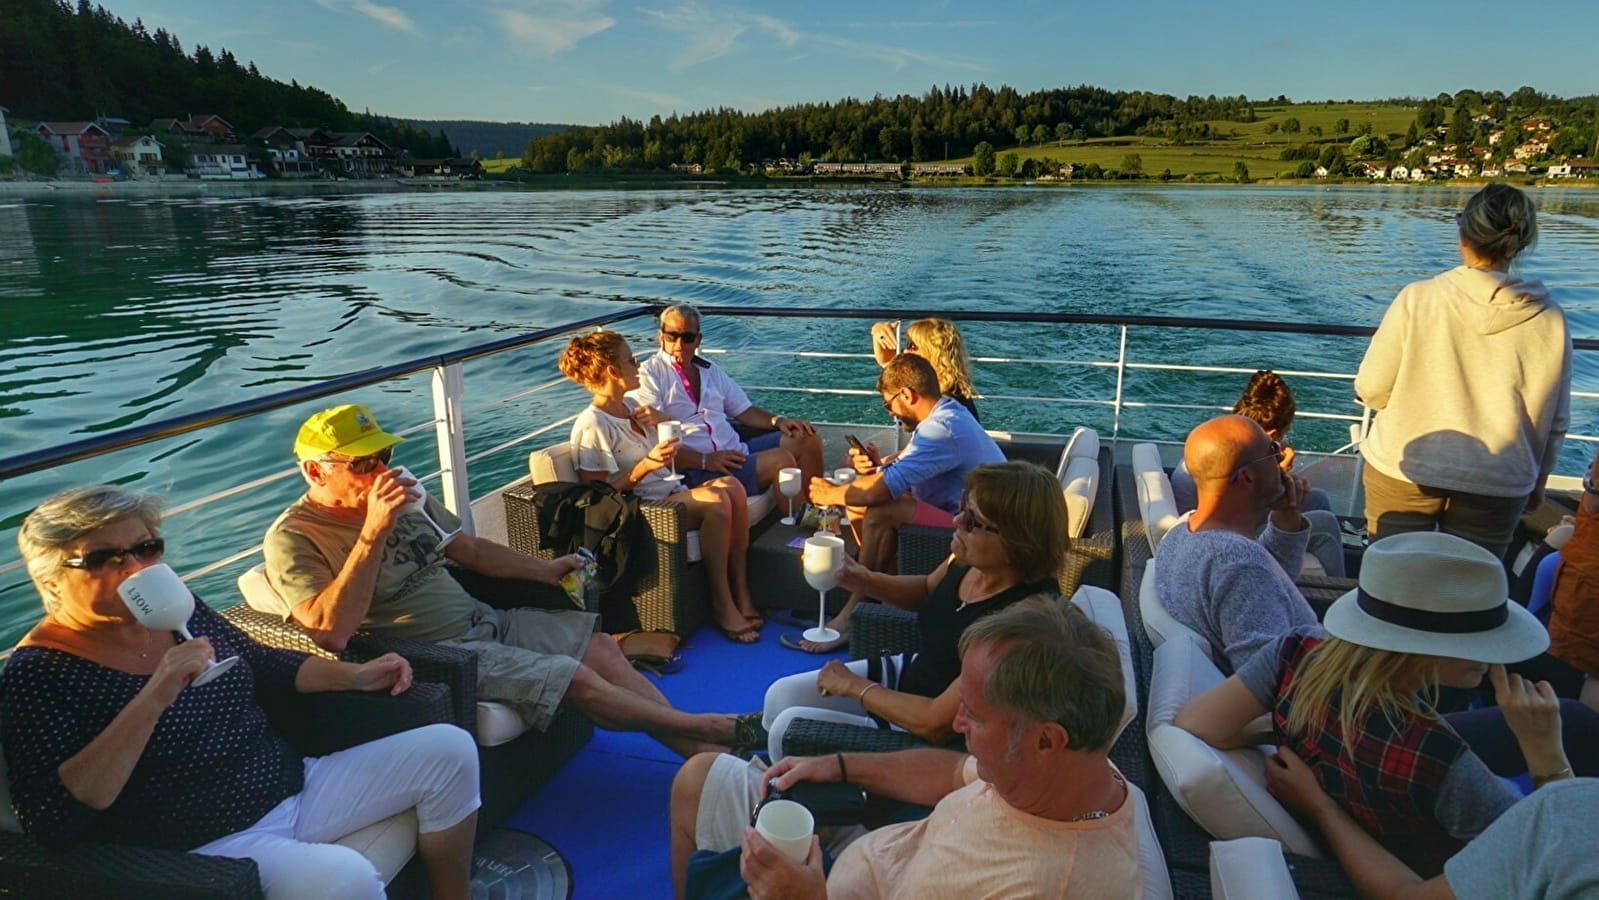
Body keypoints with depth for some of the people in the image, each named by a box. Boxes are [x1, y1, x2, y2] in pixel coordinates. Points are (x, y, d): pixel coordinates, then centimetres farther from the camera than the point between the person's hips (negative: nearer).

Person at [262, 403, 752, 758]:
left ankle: (703, 752, -1)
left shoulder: (402, 497, 8)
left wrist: (545, 569, 15)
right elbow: (330, 631, -30)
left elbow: (469, 548, 20)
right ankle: (714, 727, -3)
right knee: (577, 679, -18)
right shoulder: (293, 539, -13)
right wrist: (373, 532, -31)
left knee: (599, 644, -4)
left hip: (482, 619, 8)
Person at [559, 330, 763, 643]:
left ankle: (741, 594, -17)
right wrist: (645, 466, -23)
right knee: (716, 500, -29)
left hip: (669, 493, 8)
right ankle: (722, 605, -19)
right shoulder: (591, 426, -11)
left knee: (731, 486, -18)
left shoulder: (631, 409, 17)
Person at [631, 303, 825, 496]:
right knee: (781, 460, -25)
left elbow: (743, 411, 23)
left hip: (735, 451, 8)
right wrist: (704, 461, -22)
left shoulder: (710, 370, 20)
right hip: (696, 470, -8)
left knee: (807, 439, 2)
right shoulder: (649, 375, -4)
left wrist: (777, 420, 3)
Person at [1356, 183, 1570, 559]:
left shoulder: (1417, 299, -13)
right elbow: (1553, 420, 3)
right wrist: (1538, 481, 18)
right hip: (1496, 486, 2)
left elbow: (1371, 389, -9)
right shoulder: (1549, 322, -5)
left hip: (1404, 471, -1)